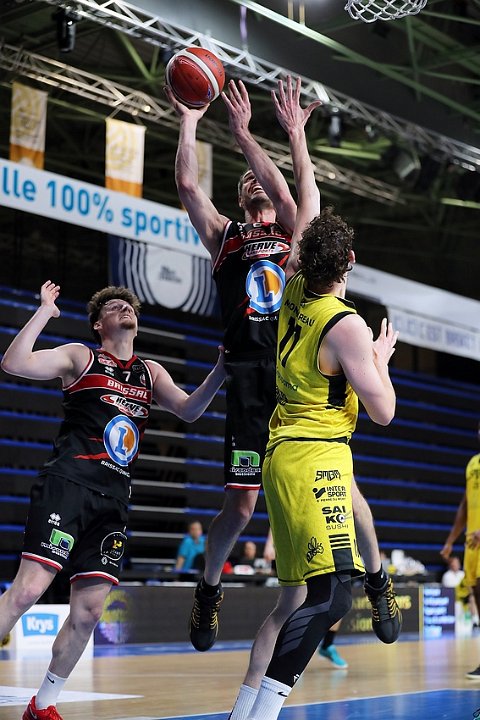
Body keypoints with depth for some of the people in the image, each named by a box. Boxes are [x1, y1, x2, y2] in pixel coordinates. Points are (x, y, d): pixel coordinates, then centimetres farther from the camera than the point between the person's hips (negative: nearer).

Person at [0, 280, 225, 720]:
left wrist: (220, 369, -3)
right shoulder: (80, 357, 8)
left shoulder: (151, 372, 22)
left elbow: (189, 410, 9)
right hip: (68, 484, -5)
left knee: (88, 610, 3)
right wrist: (45, 311, -4)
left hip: (114, 501, 5)